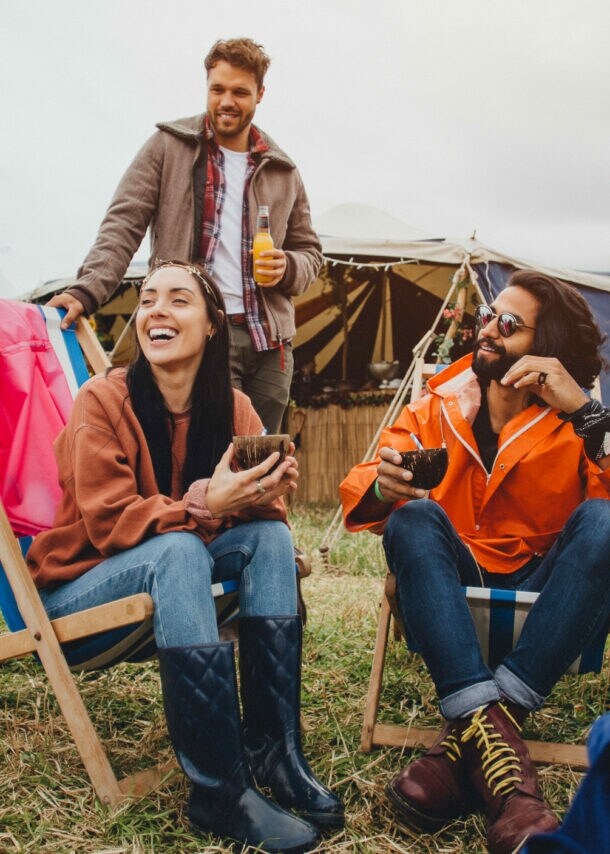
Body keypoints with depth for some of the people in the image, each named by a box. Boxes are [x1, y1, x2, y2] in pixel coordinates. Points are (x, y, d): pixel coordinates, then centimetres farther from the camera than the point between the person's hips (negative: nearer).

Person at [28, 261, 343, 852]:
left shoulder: (230, 407, -3)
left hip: (169, 571, 5)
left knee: (270, 534, -20)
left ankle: (273, 752, -20)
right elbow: (107, 521, -22)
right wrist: (203, 504, -36)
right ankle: (219, 790, -34)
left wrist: (269, 490, -32)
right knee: (177, 550, -35)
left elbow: (261, 507, -8)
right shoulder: (104, 400, -17)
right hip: (76, 585, -5)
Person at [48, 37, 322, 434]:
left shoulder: (282, 171, 16)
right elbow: (124, 225, -2)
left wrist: (288, 267, -2)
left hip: (271, 341, 5)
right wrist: (87, 291, -17)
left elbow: (309, 251, 22)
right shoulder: (169, 147, 6)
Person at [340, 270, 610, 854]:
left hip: (545, 597, 0)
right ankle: (490, 732, -39)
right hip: (450, 591, 1)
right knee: (415, 518, -27)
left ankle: (466, 739, -33)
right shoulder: (435, 410, 6)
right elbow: (358, 489, -5)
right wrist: (383, 487, -28)